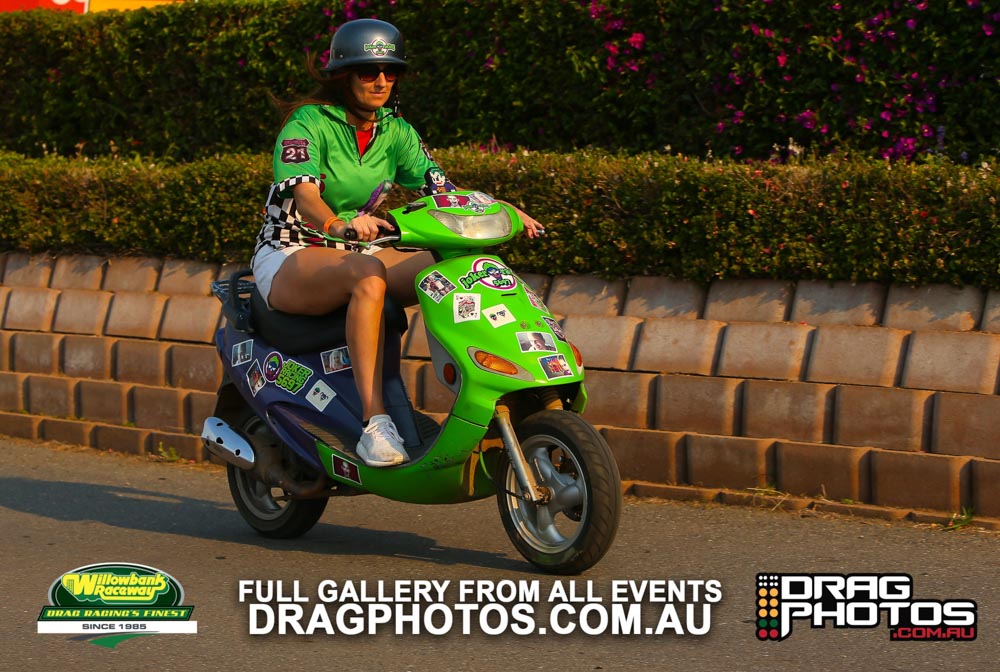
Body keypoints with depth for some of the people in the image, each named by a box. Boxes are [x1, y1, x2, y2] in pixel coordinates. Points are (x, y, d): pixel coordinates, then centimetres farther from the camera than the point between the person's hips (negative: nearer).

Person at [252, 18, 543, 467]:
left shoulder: (396, 131, 7)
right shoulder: (308, 122, -12)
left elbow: (440, 189, 0)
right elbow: (301, 192, -28)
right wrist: (338, 224, -49)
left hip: (356, 251, 7)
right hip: (288, 258, -6)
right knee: (368, 275, -39)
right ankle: (374, 423, -47)